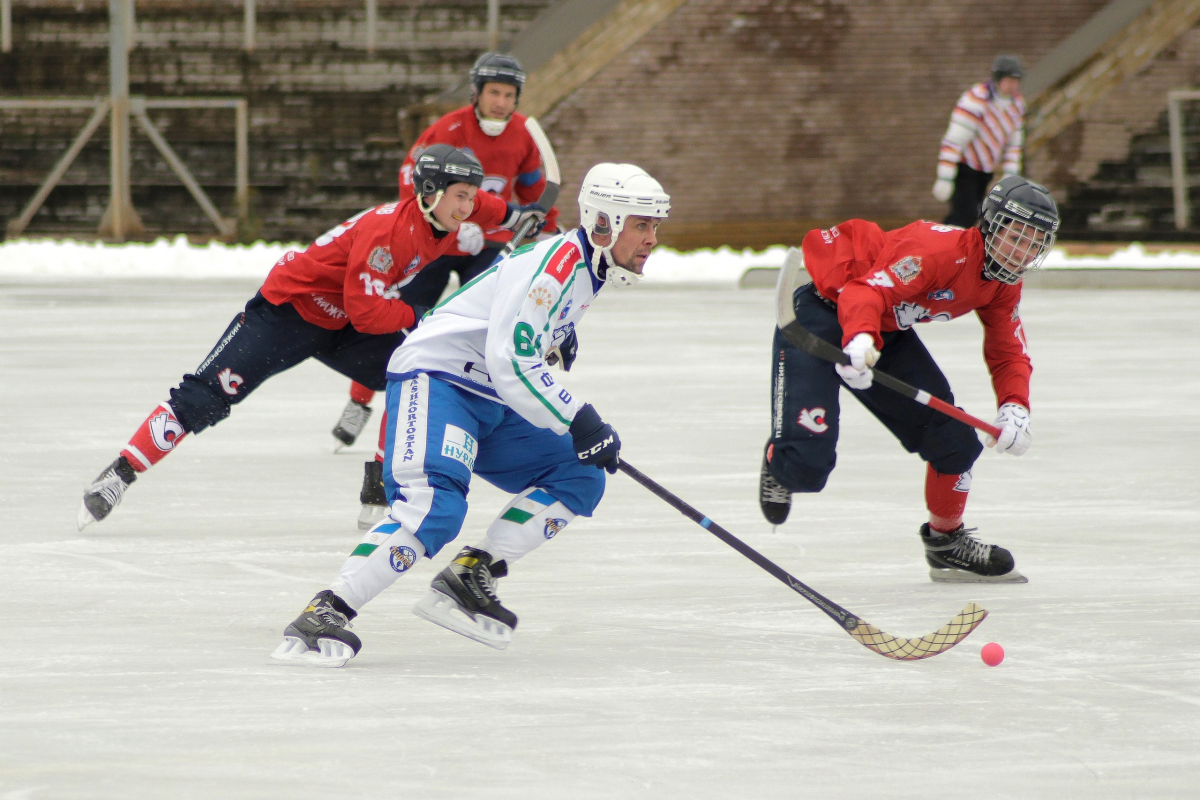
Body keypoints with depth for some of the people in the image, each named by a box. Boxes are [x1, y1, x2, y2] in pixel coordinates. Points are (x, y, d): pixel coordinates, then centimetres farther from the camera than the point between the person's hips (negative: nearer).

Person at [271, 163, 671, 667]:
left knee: (579, 479, 2)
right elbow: (510, 363, -27)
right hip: (435, 378, -10)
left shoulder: (583, 269, 12)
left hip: (491, 404, 10)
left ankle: (467, 579, -4)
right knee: (435, 503, -31)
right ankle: (324, 615, -33)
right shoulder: (554, 264, -19)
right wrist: (578, 421, -25)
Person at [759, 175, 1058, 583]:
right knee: (807, 465, -18)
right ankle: (779, 463, 20)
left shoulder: (1003, 286, -2)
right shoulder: (939, 250, -31)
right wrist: (860, 339, -62)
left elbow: (1008, 352, 5)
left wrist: (1014, 407, -15)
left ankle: (947, 542, 22)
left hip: (885, 327, 9)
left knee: (953, 439, 0)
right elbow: (866, 290, -41)